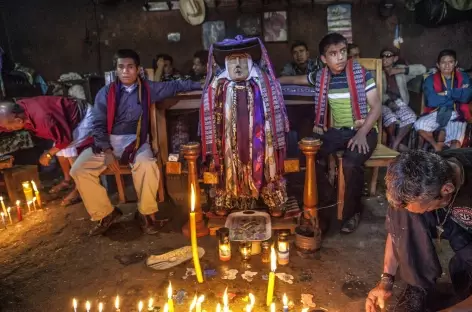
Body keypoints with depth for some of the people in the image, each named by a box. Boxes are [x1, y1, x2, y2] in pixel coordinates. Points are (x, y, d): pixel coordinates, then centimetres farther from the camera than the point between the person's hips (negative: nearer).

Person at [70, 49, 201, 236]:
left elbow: (175, 86, 14)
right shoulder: (105, 93, 4)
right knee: (79, 169, -18)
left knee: (147, 167, -34)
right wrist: (107, 151, -11)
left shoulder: (148, 89, 6)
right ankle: (105, 213, 0)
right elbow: (98, 125, 1)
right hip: (109, 141, 2)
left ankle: (146, 213, -9)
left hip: (136, 141, -1)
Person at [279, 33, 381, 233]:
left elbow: (376, 107, -9)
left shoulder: (361, 73, -7)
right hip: (336, 131, 4)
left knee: (350, 164, -33)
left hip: (363, 131, -4)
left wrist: (362, 133, -23)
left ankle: (352, 212, -7)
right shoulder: (321, 76, 4)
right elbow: (297, 80, 23)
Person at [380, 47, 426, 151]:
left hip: (399, 102, 3)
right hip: (383, 103, -2)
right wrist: (389, 102, -20)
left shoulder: (401, 70, 19)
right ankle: (396, 143, -11)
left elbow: (422, 69, 9)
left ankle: (394, 145, -20)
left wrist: (401, 70, -1)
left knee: (411, 117, -29)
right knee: (390, 118, -35)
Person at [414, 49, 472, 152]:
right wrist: (457, 94, -6)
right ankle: (436, 146, -9)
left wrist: (446, 93, -11)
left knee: (455, 145, -28)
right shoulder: (430, 80, 4)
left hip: (457, 115, -1)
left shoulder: (463, 78, 9)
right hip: (436, 113, 1)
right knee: (419, 125, -30)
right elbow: (431, 101, -11)